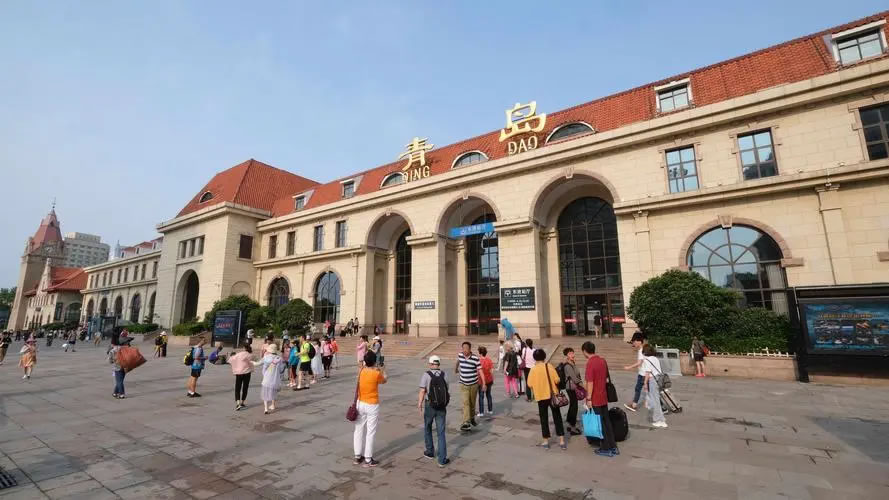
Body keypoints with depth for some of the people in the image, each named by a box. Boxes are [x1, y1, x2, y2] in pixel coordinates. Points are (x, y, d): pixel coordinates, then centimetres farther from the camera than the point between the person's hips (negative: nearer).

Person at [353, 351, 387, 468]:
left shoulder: (361, 371, -4)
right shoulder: (377, 374, -17)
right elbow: (384, 381, 4)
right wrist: (383, 371, 21)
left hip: (360, 404, 5)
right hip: (372, 405, -5)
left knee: (359, 430, 15)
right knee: (370, 432, 4)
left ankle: (358, 457, 25)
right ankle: (368, 460, 11)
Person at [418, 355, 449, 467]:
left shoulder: (426, 375, -11)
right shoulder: (444, 374, 0)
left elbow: (422, 391, -17)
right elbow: (446, 389, 11)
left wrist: (419, 403, -6)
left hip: (430, 405, -2)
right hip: (442, 406, 2)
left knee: (427, 428, 22)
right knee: (441, 432, 6)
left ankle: (430, 452, 35)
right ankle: (442, 460, 5)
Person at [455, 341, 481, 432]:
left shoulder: (475, 358, -18)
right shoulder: (460, 356, -7)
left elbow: (480, 371, -17)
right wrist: (456, 369, 35)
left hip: (474, 384, -1)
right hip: (463, 384, 1)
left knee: (472, 403, 15)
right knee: (465, 403, -10)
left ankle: (472, 418, 38)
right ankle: (466, 423, -12)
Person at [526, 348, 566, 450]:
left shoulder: (533, 369, -9)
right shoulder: (550, 366, -5)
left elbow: (530, 385, -8)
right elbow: (557, 380, -7)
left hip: (541, 396, -1)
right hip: (553, 395, 2)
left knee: (544, 419, 10)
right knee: (557, 418, 12)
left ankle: (546, 441, 17)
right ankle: (562, 441, 14)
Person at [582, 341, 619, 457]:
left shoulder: (590, 363, -20)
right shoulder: (603, 360, 4)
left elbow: (590, 383, -21)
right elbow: (606, 379, 14)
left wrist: (588, 399, -16)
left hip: (595, 399, -7)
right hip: (604, 397, 8)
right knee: (606, 421, 17)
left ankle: (606, 449, 15)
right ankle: (613, 447, 26)